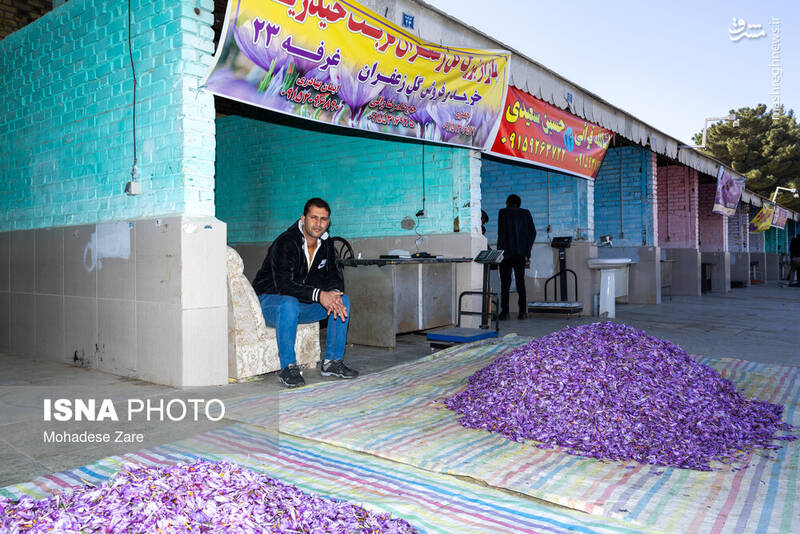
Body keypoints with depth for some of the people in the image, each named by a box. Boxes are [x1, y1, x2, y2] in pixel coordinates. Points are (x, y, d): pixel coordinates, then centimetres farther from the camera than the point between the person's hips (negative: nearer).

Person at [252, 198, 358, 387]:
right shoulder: (285, 243, -22)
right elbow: (283, 285, -31)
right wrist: (318, 295, -41)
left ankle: (333, 361, -7)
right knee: (289, 304, -40)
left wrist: (334, 294, -24)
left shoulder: (326, 244, 1)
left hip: (304, 303, 7)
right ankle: (288, 367, -28)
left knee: (343, 300, -11)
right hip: (270, 300, -7)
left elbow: (333, 276, 1)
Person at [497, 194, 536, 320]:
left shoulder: (503, 212, 1)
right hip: (521, 253, 3)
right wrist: (527, 251, 8)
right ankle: (523, 312, 5)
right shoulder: (526, 213, 11)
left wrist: (500, 250, -2)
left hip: (507, 252, -3)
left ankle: (504, 312, -4)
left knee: (505, 283, -1)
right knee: (520, 282, 9)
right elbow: (533, 232, 5)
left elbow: (501, 232, -7)